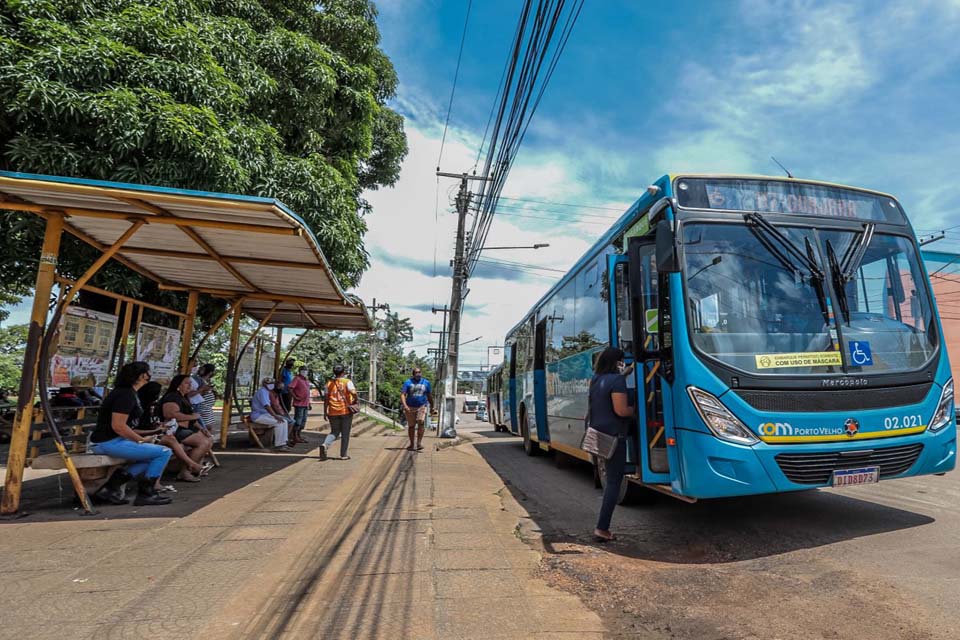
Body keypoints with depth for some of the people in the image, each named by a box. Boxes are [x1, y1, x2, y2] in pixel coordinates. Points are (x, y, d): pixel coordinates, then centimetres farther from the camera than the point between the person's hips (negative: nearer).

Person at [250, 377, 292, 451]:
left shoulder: (266, 392, 16)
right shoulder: (262, 391, -15)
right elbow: (267, 406, -26)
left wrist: (276, 415, 10)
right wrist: (275, 416, -30)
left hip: (265, 414, 10)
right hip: (258, 416, -10)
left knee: (284, 421, -1)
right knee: (279, 423, -24)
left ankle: (283, 443, -3)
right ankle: (278, 445, -20)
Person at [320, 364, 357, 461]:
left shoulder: (329, 383, 8)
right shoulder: (347, 382, -3)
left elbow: (326, 399, 6)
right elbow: (353, 392, -19)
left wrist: (325, 412, 12)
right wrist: (355, 400, -1)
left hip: (333, 412, 3)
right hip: (346, 411, -3)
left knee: (334, 432, 15)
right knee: (345, 434, 8)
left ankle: (325, 445, -11)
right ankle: (343, 455, 11)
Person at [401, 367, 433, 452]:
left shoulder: (426, 382, 6)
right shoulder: (408, 382, 0)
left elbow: (429, 396, 16)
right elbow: (402, 395, -7)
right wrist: (405, 405, -21)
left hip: (422, 407, 0)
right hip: (410, 407, 0)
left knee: (421, 423, -20)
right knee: (411, 426, 8)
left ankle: (419, 443, -14)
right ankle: (411, 444, 23)